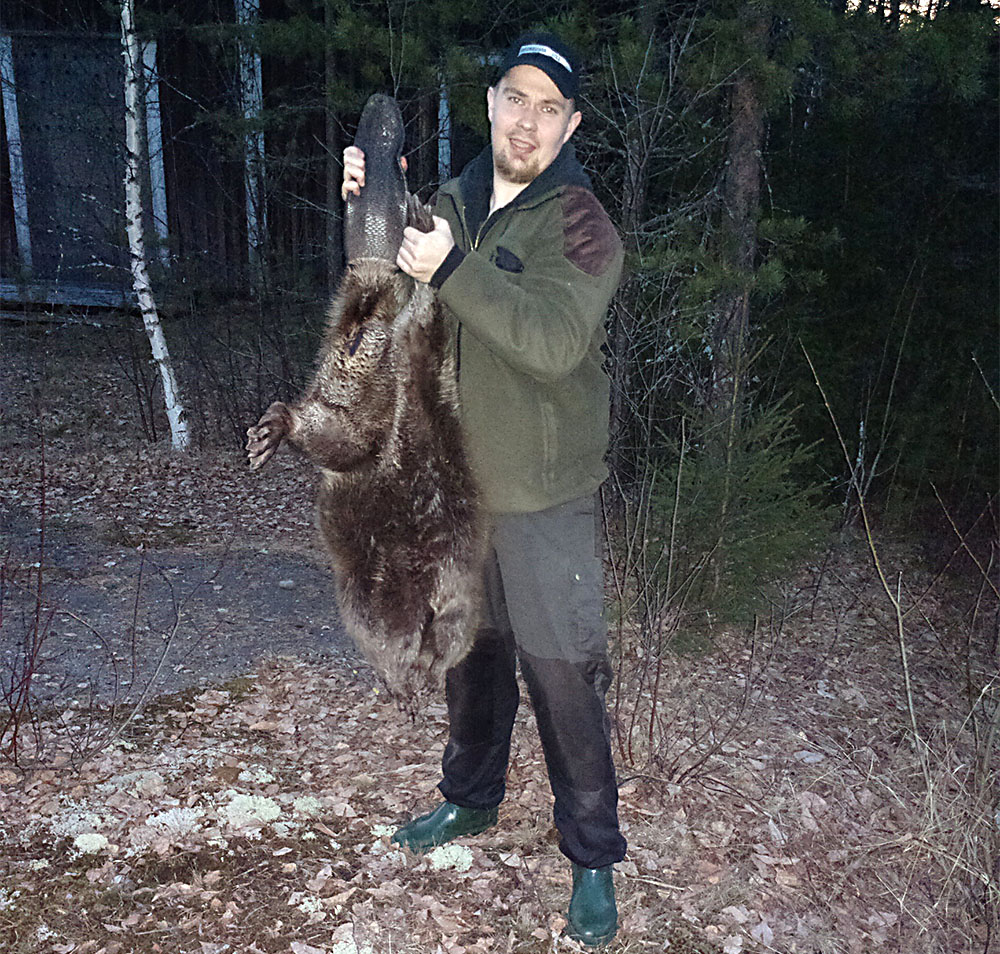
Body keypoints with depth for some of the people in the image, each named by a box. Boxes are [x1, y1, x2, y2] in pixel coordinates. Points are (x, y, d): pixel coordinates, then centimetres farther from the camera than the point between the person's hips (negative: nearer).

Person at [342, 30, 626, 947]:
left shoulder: (579, 222, -12)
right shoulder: (453, 203, 8)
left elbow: (556, 340, -27)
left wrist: (454, 270, -33)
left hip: (542, 500, -6)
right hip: (455, 484, 6)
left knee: (563, 679, -1)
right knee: (470, 653, 21)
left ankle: (594, 855, 18)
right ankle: (470, 798, 42)